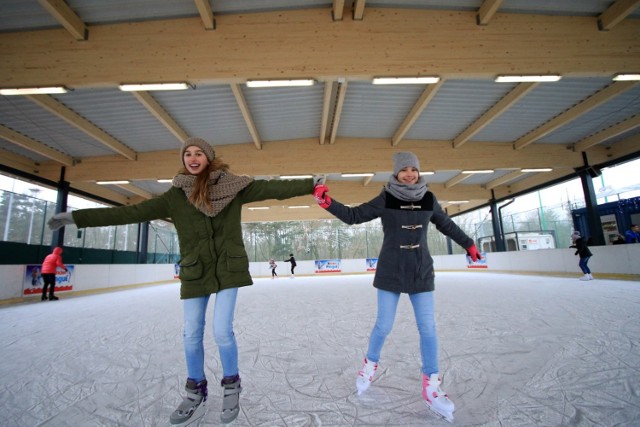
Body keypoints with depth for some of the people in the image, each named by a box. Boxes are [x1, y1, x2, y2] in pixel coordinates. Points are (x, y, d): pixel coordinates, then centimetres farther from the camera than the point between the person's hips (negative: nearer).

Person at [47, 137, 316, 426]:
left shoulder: (231, 186, -5)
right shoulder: (175, 196, 0)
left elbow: (272, 189, -8)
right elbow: (131, 213, 0)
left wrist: (312, 184, -12)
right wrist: (78, 217, -2)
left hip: (228, 270, -2)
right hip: (194, 274, 3)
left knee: (222, 332, -5)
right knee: (191, 336, 9)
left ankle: (231, 386, 25)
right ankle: (196, 393, 35)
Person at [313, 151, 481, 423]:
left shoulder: (428, 199, 1)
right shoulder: (385, 200, -8)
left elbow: (447, 225, 16)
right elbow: (352, 216, -7)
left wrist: (468, 245, 25)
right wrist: (327, 202, -21)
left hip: (421, 271, 3)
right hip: (390, 271, -2)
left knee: (428, 328, 4)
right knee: (383, 326, 5)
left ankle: (431, 386, 22)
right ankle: (370, 365, 34)